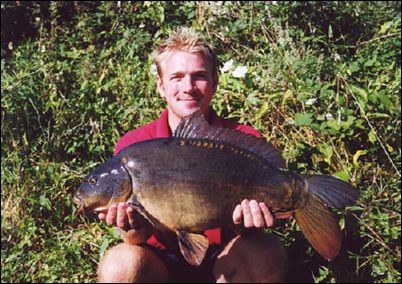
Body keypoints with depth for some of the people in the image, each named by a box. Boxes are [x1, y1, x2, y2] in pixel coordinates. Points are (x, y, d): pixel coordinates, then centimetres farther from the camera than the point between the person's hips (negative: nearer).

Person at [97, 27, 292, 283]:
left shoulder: (245, 142, -10)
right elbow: (137, 240, -10)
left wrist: (250, 219, -35)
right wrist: (135, 229, -34)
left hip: (221, 260, 0)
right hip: (160, 262, 1)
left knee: (266, 253, -31)